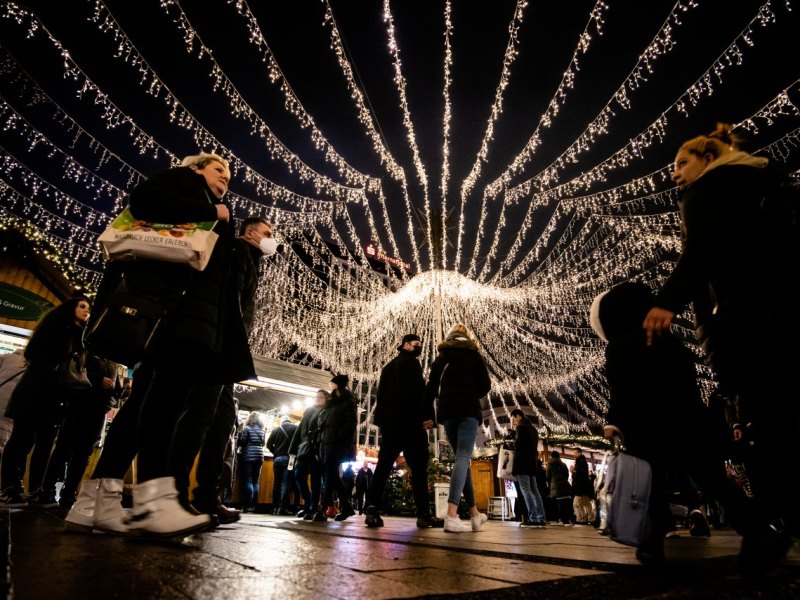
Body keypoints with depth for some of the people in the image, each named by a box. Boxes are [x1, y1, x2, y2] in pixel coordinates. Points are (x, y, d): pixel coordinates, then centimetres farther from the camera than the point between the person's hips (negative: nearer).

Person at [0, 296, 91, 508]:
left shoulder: (80, 335, 17)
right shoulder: (55, 324, 4)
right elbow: (34, 352, -6)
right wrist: (54, 374, -15)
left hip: (57, 394, 5)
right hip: (36, 389, -5)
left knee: (45, 443, 3)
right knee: (22, 438, -6)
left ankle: (36, 491, 3)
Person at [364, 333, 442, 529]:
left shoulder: (388, 366, 24)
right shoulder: (410, 362, 0)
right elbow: (420, 390, -13)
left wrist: (381, 417, 19)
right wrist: (428, 415, -14)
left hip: (389, 421, 8)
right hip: (408, 421, -7)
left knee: (383, 465, 2)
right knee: (418, 467, -4)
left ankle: (372, 510, -8)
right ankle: (424, 514, -5)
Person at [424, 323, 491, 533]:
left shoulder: (440, 358, 16)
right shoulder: (473, 355, 8)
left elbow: (431, 388, 10)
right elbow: (485, 385, 3)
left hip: (447, 411, 4)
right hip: (468, 410, -4)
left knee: (462, 458, 13)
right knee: (463, 458, -11)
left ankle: (474, 514, 17)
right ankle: (451, 515, -24)